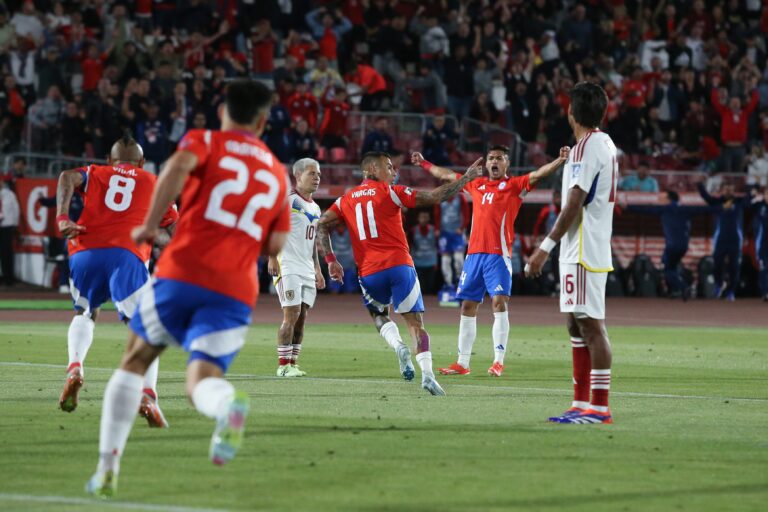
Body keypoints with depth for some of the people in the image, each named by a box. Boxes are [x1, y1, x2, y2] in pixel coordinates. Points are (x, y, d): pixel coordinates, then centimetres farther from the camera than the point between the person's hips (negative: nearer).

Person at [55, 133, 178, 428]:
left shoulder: (95, 174, 27)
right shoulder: (154, 184, 27)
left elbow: (68, 178, 4)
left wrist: (62, 217, -6)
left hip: (85, 252, 2)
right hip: (127, 255, -2)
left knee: (85, 313, 27)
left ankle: (75, 367, 0)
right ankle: (147, 395, -23)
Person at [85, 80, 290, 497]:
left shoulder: (205, 142, 11)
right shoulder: (277, 173, 22)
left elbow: (179, 166, -13)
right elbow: (275, 246, 16)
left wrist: (150, 225, -7)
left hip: (183, 271, -2)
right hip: (235, 289, 2)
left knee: (135, 360, 18)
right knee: (202, 382, -3)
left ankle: (107, 468, 12)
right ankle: (229, 405, -42)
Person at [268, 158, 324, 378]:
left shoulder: (314, 208, 18)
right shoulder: (287, 200, -9)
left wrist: (317, 269, 21)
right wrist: (272, 258, -22)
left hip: (307, 271, 8)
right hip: (288, 267, -8)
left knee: (302, 318, 6)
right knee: (291, 315, -11)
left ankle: (293, 363, 11)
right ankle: (283, 365, -8)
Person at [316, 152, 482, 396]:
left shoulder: (346, 200, 15)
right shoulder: (389, 192, 2)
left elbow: (322, 225, 8)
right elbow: (434, 198, -1)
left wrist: (331, 260, 8)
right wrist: (465, 178, 8)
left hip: (369, 272, 3)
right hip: (399, 266, -3)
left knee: (379, 315, 26)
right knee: (415, 322, 2)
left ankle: (398, 345, -4)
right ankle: (427, 373, -14)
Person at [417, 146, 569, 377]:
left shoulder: (514, 185, 4)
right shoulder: (477, 185, 18)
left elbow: (538, 174, -12)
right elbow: (446, 175, 32)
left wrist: (561, 160, -27)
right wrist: (424, 164, 42)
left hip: (498, 254, -5)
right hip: (474, 253, 5)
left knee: (499, 302, -14)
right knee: (468, 306, 6)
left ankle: (498, 362, -15)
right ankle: (462, 363, 11)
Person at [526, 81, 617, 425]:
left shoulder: (586, 147, -14)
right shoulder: (606, 145, 16)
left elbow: (573, 205, -20)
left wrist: (546, 246, -19)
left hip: (582, 252, -10)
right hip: (589, 250, 10)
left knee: (591, 325, -10)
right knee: (577, 325, 13)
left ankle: (599, 407, -11)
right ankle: (582, 403, 16)